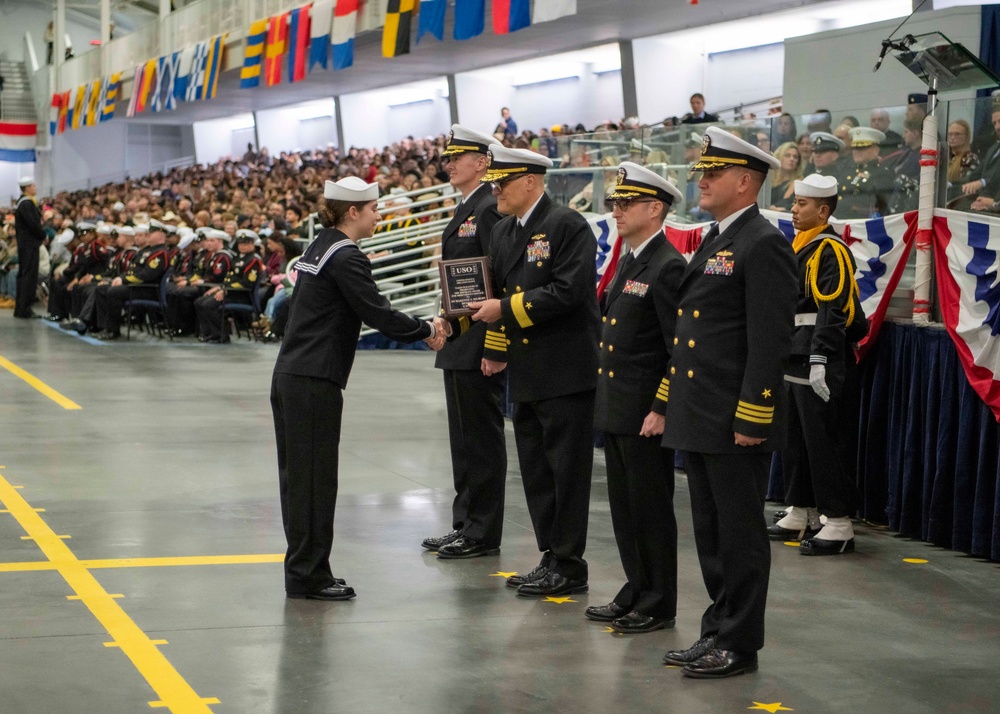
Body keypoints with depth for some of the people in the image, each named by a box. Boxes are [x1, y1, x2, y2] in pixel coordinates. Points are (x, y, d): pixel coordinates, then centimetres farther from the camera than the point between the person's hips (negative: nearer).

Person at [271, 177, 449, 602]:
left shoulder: (320, 249, 16)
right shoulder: (345, 257, -13)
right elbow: (378, 314, -16)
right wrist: (427, 331, -4)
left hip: (290, 375, 10)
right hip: (315, 381, -10)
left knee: (299, 475, 13)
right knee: (314, 477, -3)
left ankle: (303, 570, 20)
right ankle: (309, 575, 2)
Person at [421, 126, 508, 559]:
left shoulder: (489, 210, -14)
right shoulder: (465, 211, 17)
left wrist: (491, 348, -23)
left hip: (479, 343, -10)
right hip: (459, 344, 10)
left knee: (482, 439, -4)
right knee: (465, 439, 15)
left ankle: (482, 535, 2)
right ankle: (466, 526, 22)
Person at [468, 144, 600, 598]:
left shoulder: (568, 226, -11)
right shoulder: (503, 233, 14)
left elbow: (568, 292, -20)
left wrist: (507, 308, -16)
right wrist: (495, 349, 12)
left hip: (566, 372, -8)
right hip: (525, 373, 9)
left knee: (567, 471, -2)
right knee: (536, 471, 12)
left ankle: (569, 567, 5)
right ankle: (551, 558, 21)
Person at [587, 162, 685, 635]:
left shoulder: (668, 267, -16)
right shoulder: (629, 262, 14)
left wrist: (661, 410, -20)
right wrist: (604, 400, 18)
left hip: (646, 413, -9)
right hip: (615, 408, 9)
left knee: (651, 507, 0)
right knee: (624, 506, 15)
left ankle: (659, 605, 9)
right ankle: (636, 592, 25)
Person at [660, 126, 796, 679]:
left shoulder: (763, 246, -13)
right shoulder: (713, 242, 16)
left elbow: (769, 341, -18)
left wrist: (751, 419, -20)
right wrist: (671, 399, 18)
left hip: (736, 425, -9)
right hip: (699, 420, 9)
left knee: (740, 537, 0)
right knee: (710, 534, 15)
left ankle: (740, 645, 8)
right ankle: (718, 631, 24)